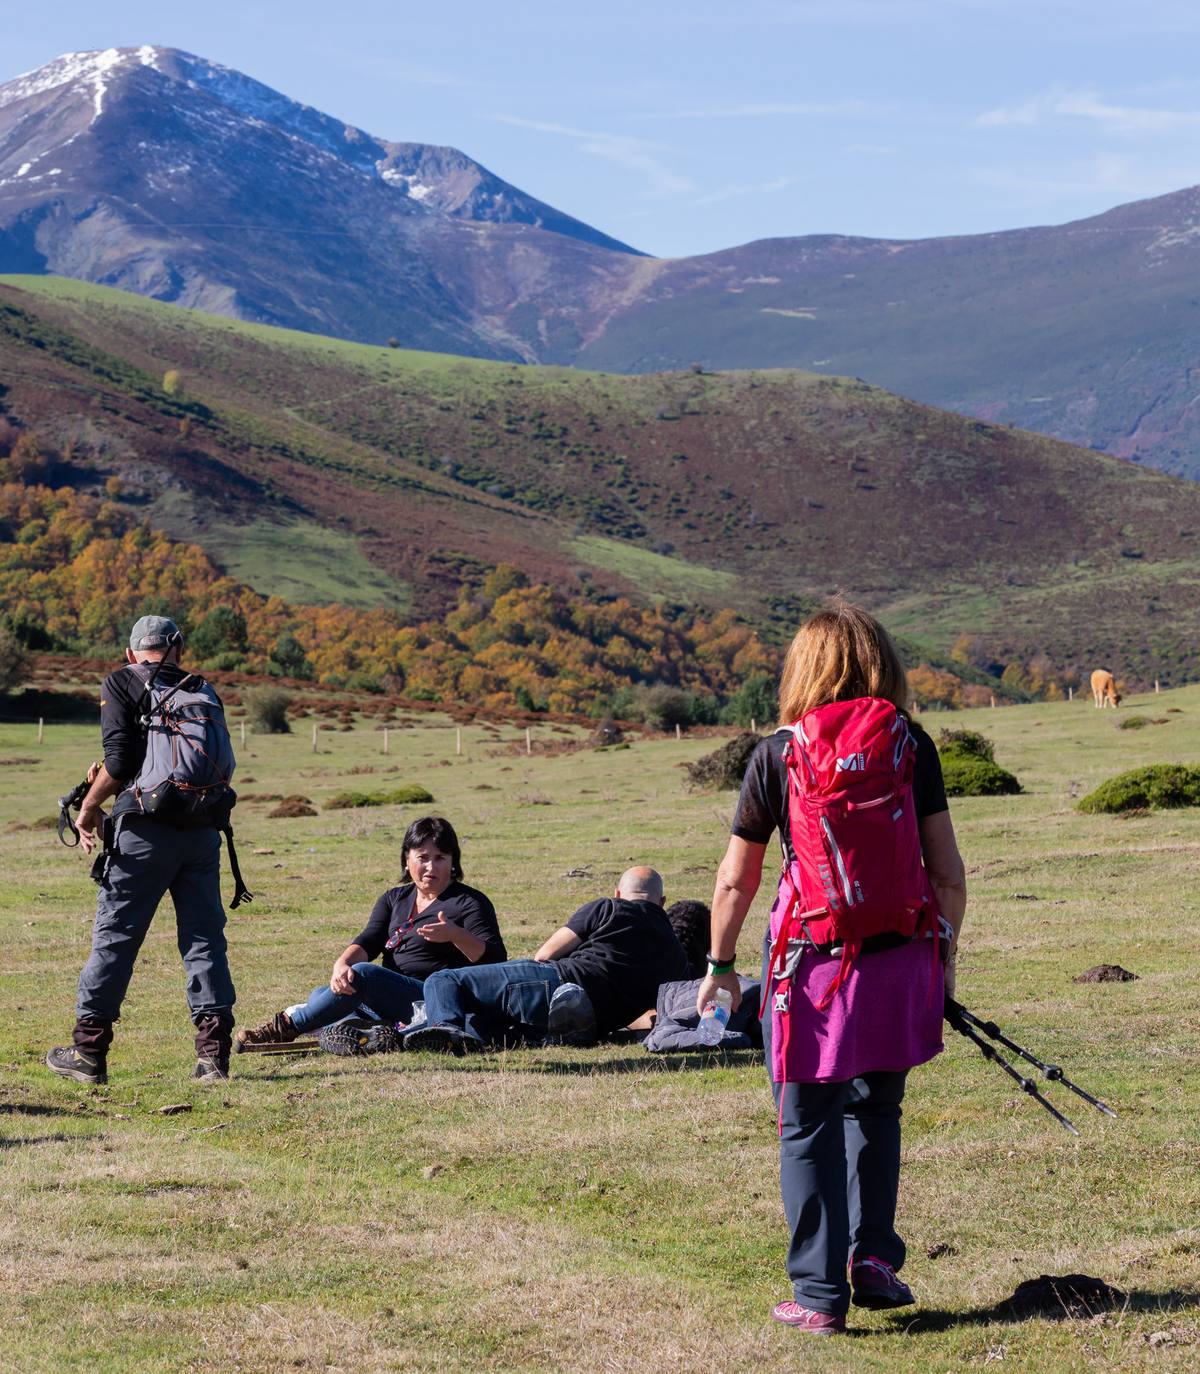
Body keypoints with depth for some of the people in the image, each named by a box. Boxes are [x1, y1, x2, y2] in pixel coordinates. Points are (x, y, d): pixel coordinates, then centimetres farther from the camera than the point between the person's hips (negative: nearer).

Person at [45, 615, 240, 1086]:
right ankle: (213, 1051, 3)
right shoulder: (202, 690, 16)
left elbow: (119, 761, -10)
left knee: (114, 937, 3)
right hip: (202, 829, 4)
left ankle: (88, 1051, 8)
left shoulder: (121, 683, 2)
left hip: (144, 831, -4)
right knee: (205, 938, 7)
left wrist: (88, 809, 4)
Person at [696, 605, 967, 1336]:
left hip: (815, 966, -2)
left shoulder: (778, 753, -4)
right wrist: (945, 951, 14)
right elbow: (949, 872, 0)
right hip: (899, 960, 2)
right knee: (877, 1112, 24)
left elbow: (737, 881, 1)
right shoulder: (912, 746, 0)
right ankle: (874, 1256, 20)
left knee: (810, 1129, 8)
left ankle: (820, 1295, 8)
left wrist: (720, 963, 14)